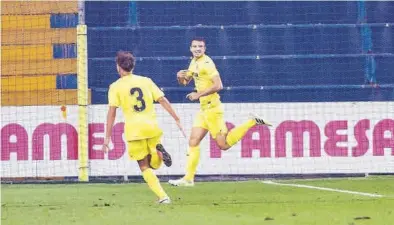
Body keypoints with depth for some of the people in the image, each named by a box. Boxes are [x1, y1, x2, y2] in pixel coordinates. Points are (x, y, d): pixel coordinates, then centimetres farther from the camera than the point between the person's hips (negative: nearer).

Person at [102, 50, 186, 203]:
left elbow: (112, 112, -3)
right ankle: (159, 153, -18)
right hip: (152, 127, 3)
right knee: (153, 165, 18)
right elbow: (163, 101, 6)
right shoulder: (146, 81, 11)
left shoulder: (116, 87, 2)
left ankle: (163, 196, -10)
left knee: (145, 167, 7)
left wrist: (107, 137, -1)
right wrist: (177, 119, 9)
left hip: (134, 130, -3)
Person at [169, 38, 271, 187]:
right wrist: (180, 77, 2)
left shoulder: (206, 63, -15)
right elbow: (185, 82, 26)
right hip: (203, 109, 8)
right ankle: (188, 178, 6)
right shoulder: (194, 62, 13)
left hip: (212, 108, -8)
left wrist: (198, 95, -20)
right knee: (193, 142, 4)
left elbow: (218, 85, -23)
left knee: (224, 144, -9)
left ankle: (252, 122, 1)